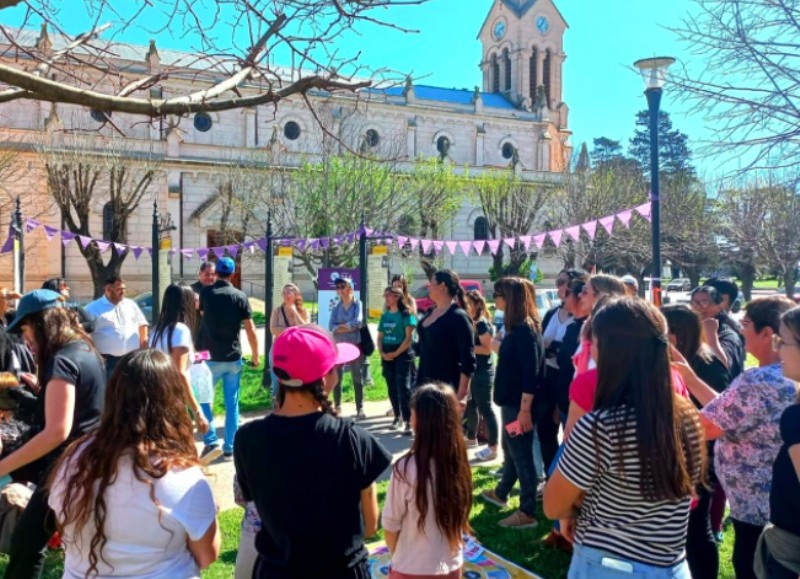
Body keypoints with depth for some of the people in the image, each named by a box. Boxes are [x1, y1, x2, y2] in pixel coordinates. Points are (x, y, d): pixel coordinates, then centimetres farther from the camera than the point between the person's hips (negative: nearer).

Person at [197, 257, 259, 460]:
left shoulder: (206, 293, -3)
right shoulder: (240, 296, -3)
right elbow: (251, 330, -5)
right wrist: (255, 355, 6)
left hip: (211, 357, -1)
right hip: (234, 358, 1)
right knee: (232, 404, 9)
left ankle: (210, 440, 4)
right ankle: (229, 447, 12)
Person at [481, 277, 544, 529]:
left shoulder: (525, 330, -20)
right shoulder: (518, 328, 8)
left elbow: (531, 372, -23)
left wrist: (525, 409, -23)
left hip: (519, 404, -10)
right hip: (511, 402, 10)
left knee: (522, 455, 1)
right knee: (510, 451, 24)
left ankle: (527, 513, 13)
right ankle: (501, 493, 42)